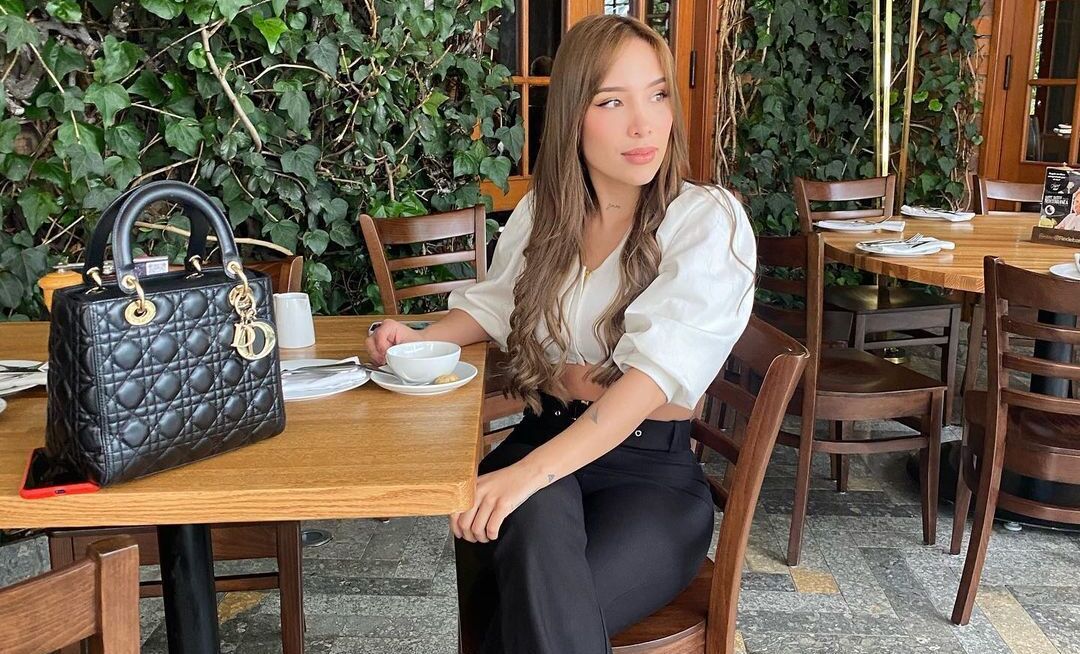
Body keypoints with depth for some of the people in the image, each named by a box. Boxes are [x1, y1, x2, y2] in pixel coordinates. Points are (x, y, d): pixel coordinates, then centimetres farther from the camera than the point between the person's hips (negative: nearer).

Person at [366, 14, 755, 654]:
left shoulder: (708, 219, -10)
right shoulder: (542, 210, 5)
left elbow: (654, 371, -24)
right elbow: (495, 303, 25)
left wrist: (528, 473, -36)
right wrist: (421, 340, 5)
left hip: (652, 467, -3)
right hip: (542, 437, 4)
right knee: (535, 521, -34)